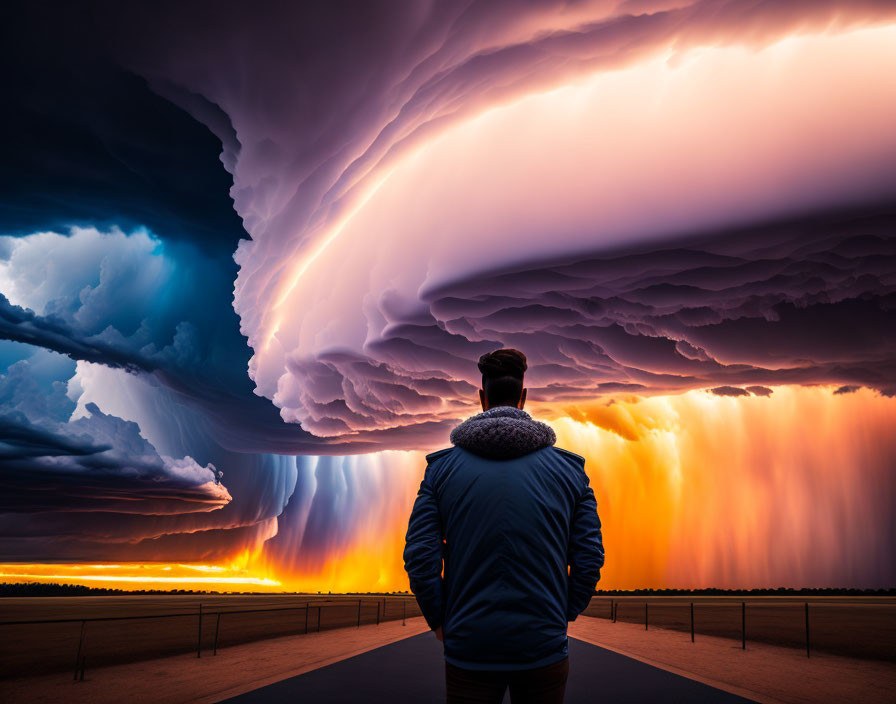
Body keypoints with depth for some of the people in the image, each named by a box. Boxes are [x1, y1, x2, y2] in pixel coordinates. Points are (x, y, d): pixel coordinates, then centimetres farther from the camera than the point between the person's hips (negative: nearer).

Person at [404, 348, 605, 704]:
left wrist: (440, 622, 5)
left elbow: (419, 556, -7)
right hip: (544, 649, 1)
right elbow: (589, 558, -2)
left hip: (468, 650, 0)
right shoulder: (569, 468, 1)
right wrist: (561, 616, 10)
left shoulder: (442, 467, -2)